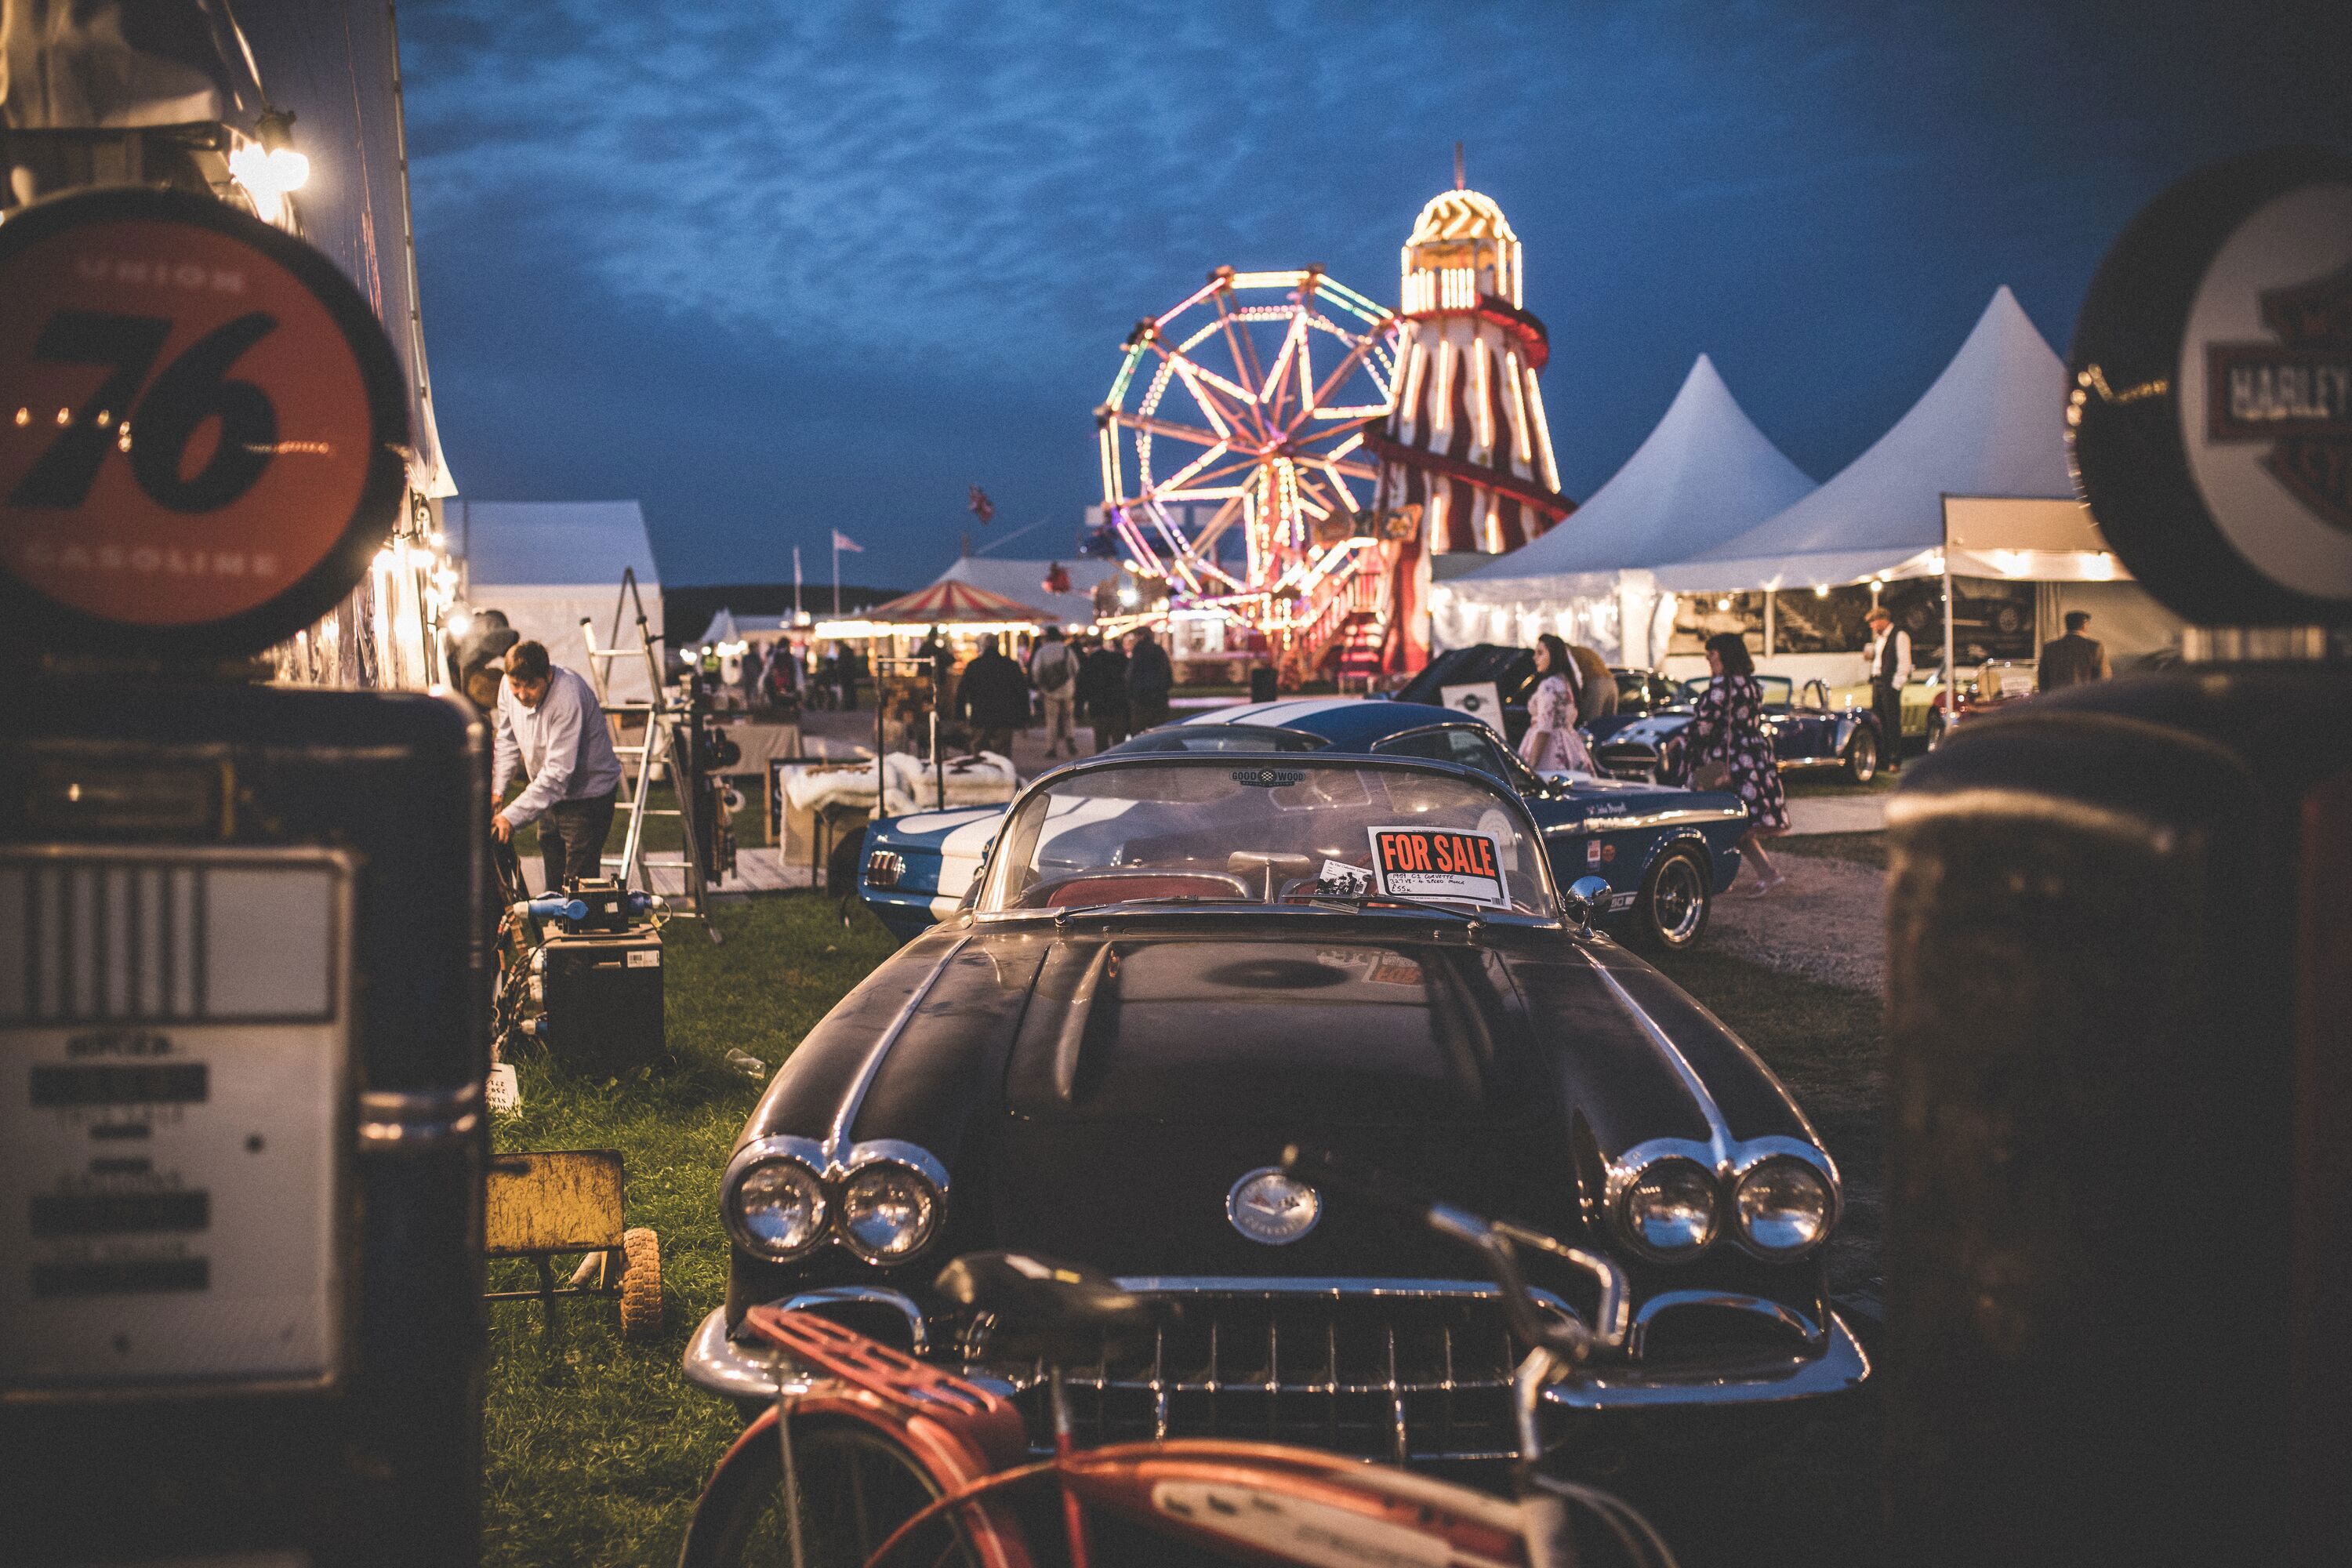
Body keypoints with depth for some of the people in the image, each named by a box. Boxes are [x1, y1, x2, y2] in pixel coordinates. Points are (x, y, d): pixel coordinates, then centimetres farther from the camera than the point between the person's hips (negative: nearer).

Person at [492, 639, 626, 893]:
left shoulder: (568, 697, -32)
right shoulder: (510, 690, -9)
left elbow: (558, 772, -33)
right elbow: (507, 742, 6)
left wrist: (512, 816, -33)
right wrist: (497, 789, -6)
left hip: (588, 793, -7)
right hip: (551, 795, 8)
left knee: (578, 882, -11)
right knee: (554, 879, 16)